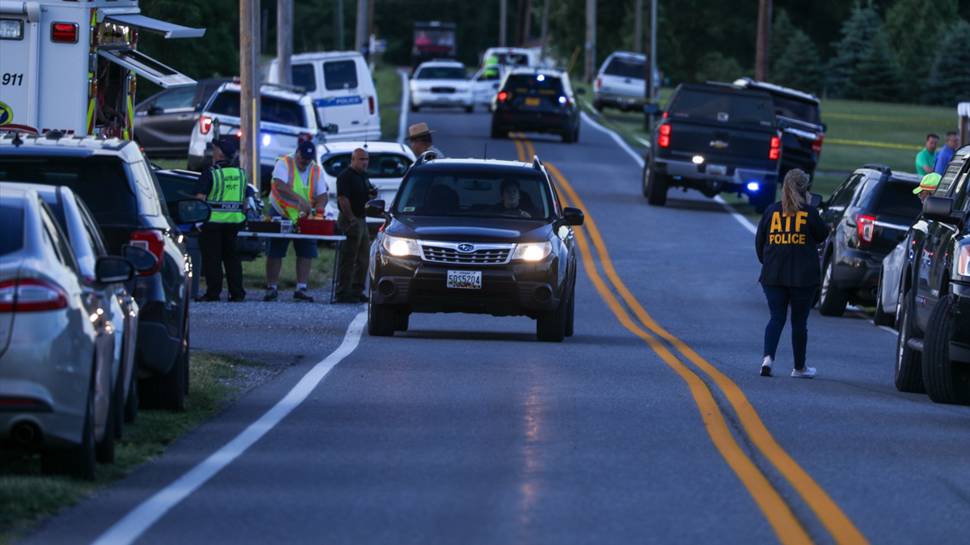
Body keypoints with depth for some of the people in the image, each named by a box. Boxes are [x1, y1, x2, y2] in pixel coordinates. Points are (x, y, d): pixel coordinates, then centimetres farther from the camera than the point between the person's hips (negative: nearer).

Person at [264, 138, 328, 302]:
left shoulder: (316, 171, 4)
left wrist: (318, 209, -24)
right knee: (275, 252, 0)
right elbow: (279, 185, -27)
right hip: (280, 215, -4)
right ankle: (272, 288, 8)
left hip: (304, 219, 4)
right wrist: (299, 199, -39)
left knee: (306, 252, -2)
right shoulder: (284, 164, -9)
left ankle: (301, 289, 3)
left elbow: (322, 195, -2)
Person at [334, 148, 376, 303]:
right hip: (350, 220, -10)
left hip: (361, 220, 10)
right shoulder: (346, 176, -13)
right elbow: (343, 199, -20)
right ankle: (343, 293, -5)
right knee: (348, 259, -7)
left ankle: (357, 291, 20)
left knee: (363, 258, 13)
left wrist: (372, 195, 3)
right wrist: (351, 219, -23)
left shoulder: (363, 176, 16)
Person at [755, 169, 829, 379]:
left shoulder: (771, 211, 2)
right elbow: (822, 235, 7)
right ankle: (799, 367, 16)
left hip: (773, 275, 2)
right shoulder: (809, 212, -7)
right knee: (799, 321, 8)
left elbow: (759, 242, 7)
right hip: (803, 275, -2)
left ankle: (768, 357, -16)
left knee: (776, 317, 7)